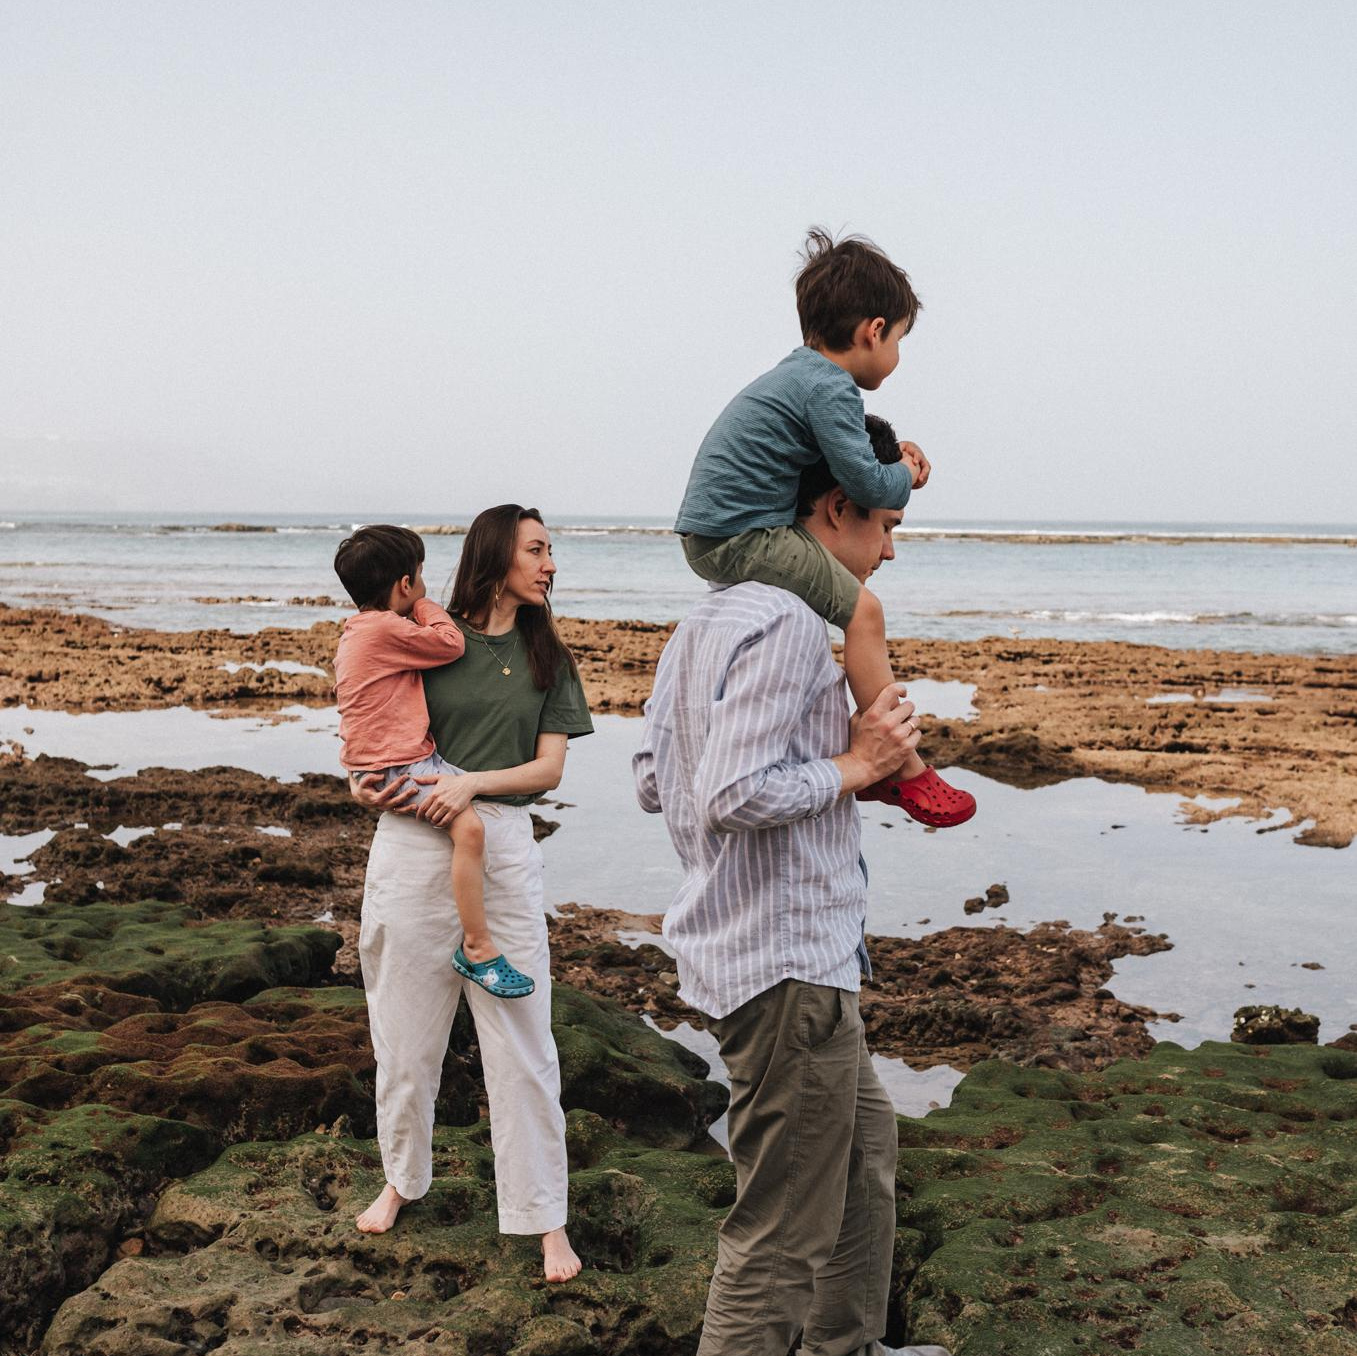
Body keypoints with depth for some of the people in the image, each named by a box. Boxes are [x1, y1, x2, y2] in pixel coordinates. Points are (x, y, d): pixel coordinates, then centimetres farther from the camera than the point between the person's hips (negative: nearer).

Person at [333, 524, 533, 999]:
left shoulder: (357, 630, 17)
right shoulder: (387, 629, -16)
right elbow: (451, 643, -16)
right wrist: (426, 606, -1)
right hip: (397, 766, -11)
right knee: (468, 825, -26)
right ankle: (478, 949, -23)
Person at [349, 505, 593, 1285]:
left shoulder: (546, 657, 10)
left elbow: (548, 768, 3)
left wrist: (472, 781, -12)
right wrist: (366, 785, -9)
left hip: (502, 848, 1)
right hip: (412, 846, -1)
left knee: (522, 1043, 0)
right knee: (407, 1032, 10)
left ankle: (546, 1218, 10)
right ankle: (402, 1178, 33)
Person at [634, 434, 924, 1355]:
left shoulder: (709, 617, 13)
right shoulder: (787, 624, -19)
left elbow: (655, 779, 15)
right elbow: (735, 795, -27)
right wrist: (854, 766, -15)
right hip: (788, 967, -11)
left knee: (866, 1144, 28)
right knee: (783, 1236, 0)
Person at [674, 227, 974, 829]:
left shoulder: (799, 373, 17)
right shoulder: (829, 388, -15)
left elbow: (837, 451, 31)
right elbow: (866, 484, -19)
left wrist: (890, 457, 15)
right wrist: (904, 476, 3)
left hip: (707, 533, 11)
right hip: (743, 536, -11)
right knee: (861, 608, -13)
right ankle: (904, 769, -11)